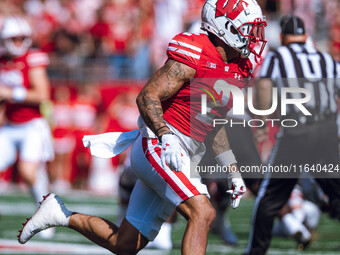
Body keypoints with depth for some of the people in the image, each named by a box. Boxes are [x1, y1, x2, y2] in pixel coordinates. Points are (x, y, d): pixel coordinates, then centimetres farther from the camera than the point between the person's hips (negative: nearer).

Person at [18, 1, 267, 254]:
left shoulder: (235, 70, 12)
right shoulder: (192, 57, -14)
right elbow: (147, 97, -16)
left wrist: (233, 171, 18)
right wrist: (166, 138, -31)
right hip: (157, 146, -9)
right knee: (202, 212, -27)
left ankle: (63, 215, 26)